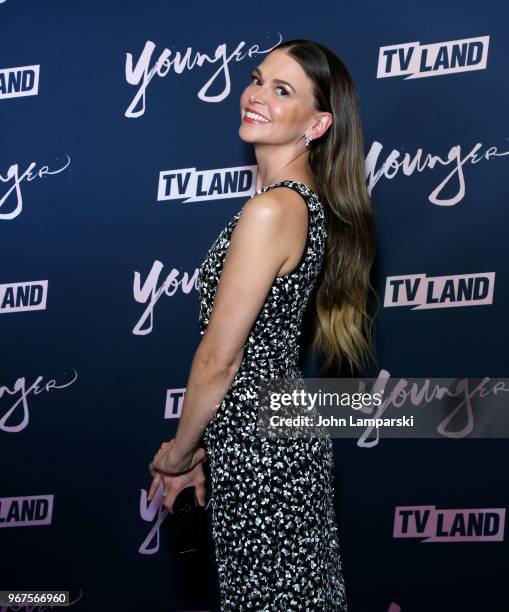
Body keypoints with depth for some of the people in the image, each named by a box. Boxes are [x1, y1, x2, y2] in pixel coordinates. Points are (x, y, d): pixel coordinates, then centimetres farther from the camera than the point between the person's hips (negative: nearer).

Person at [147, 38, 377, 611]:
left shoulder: (271, 210, -21)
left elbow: (218, 361, -17)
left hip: (259, 449, -9)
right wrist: (199, 453, 16)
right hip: (286, 429, 9)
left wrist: (179, 452, -1)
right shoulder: (305, 199, 8)